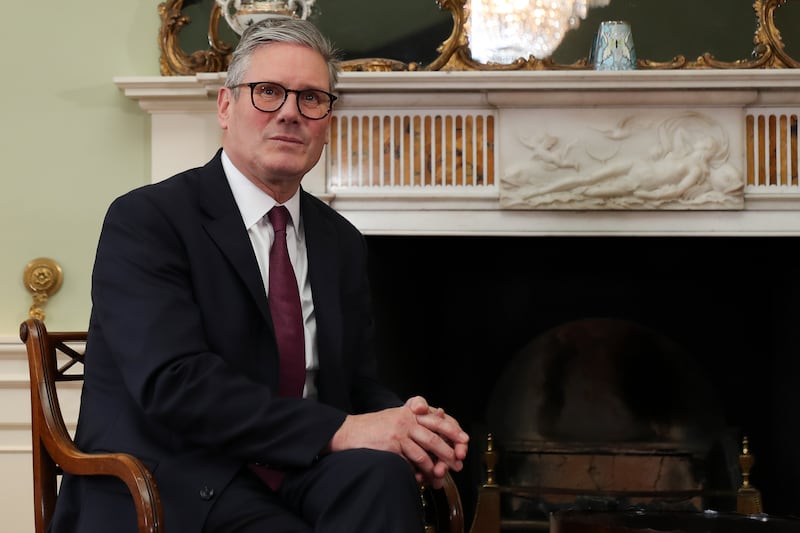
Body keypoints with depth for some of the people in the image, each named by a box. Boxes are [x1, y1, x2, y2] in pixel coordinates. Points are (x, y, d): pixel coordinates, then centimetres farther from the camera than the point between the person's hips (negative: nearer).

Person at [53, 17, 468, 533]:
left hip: (305, 476, 6)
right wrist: (340, 431, -25)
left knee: (383, 472, -29)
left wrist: (407, 425, -10)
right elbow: (173, 383, -18)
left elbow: (361, 385, 15)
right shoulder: (144, 220, -6)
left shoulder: (342, 242, 16)